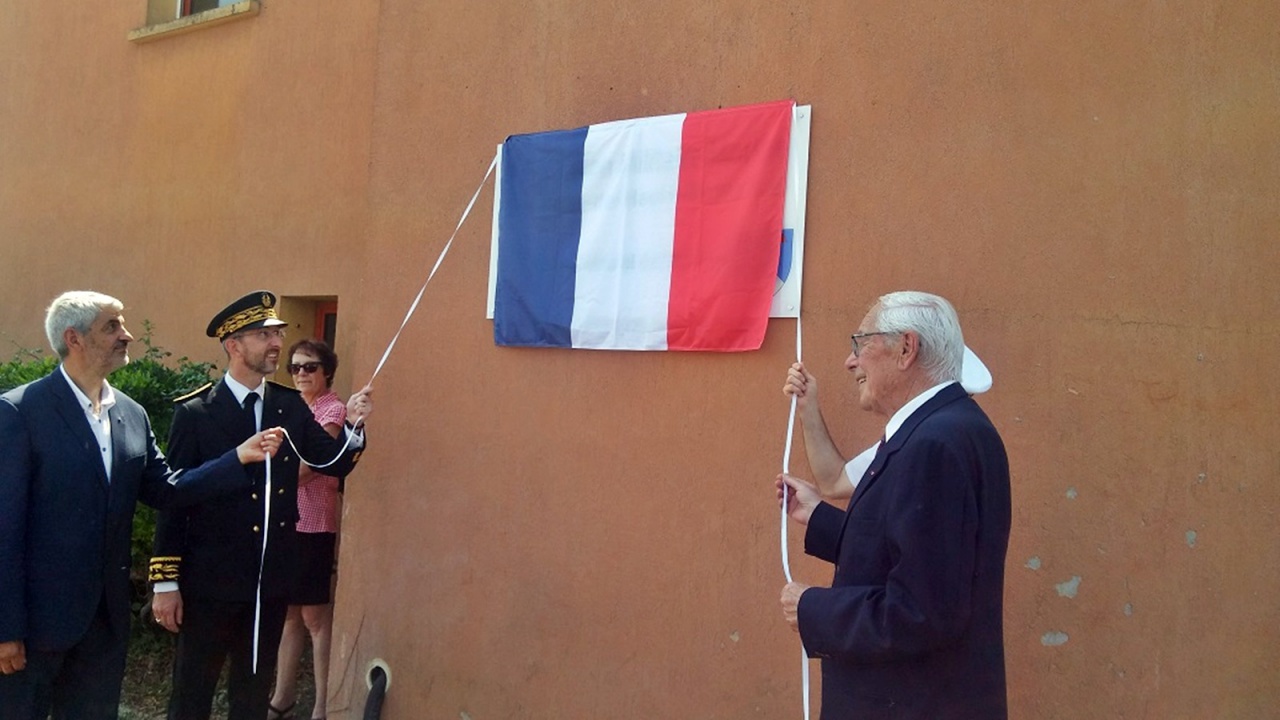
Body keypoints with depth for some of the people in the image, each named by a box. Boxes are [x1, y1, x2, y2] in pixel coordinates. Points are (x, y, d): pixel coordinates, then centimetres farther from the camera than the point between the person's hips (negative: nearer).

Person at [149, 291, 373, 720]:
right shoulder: (195, 413, -10)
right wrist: (166, 583, -10)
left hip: (273, 579, 4)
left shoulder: (291, 406, 3)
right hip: (211, 580, -4)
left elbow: (335, 463, 6)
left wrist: (354, 426, -16)